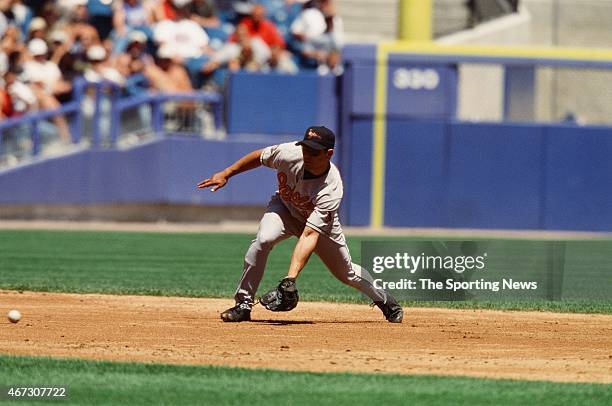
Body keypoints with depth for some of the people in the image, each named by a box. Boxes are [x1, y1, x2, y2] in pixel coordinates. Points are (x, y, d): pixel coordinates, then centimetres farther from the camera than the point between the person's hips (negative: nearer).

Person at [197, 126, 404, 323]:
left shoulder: (331, 190, -41)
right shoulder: (289, 153, -34)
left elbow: (310, 235, -47)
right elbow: (259, 157, -10)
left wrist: (291, 278, -54)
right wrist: (225, 174, -9)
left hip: (320, 221, -2)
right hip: (284, 208, 2)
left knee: (347, 272, 10)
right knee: (263, 240, -29)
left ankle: (385, 301, 41)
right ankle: (243, 305, -17)